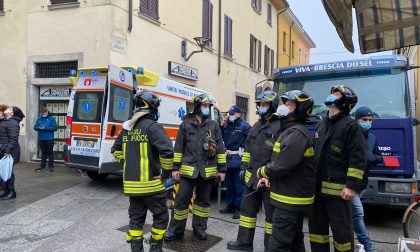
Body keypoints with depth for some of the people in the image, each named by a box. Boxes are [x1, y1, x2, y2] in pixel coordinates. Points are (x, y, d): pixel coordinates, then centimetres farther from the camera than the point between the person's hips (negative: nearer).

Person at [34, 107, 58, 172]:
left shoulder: (51, 118, -5)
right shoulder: (39, 119, 9)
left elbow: (55, 127, -12)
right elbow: (35, 127, 9)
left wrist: (45, 128, -20)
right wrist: (38, 128, -14)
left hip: (49, 139, -4)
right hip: (41, 139, 4)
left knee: (50, 152, 4)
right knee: (43, 152, 14)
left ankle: (51, 166, 11)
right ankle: (42, 165, 23)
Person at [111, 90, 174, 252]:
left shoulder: (127, 127, 10)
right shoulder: (152, 126, -14)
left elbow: (116, 150, 21)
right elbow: (167, 152, -25)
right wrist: (165, 173, -12)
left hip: (131, 183, 7)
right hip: (150, 183, -7)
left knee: (136, 218, 17)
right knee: (161, 216, 11)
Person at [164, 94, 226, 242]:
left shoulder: (214, 125, 6)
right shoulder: (186, 124, 3)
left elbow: (220, 148, 5)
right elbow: (178, 148, 4)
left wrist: (222, 169, 2)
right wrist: (176, 168, 0)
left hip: (207, 171, 2)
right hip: (188, 170, -1)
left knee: (203, 200, 12)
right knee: (182, 199, 1)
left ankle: (199, 228, 28)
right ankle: (176, 230, 16)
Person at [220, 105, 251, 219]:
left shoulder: (244, 126, -7)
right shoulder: (227, 125, 13)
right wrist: (222, 126, 3)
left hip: (239, 159, -7)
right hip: (228, 158, 7)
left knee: (239, 185, -2)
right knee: (229, 184, 16)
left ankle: (239, 208, 8)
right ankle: (230, 206, 28)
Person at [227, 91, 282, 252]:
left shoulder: (279, 126, -12)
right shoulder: (257, 126, 14)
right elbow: (248, 148, 20)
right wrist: (244, 167, 16)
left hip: (270, 179, -8)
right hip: (252, 176, 8)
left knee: (271, 214, 7)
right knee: (247, 209, 16)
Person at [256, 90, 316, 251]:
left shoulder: (297, 133, -20)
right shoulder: (291, 130, 14)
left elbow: (282, 165, -27)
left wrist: (262, 172, -9)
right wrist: (268, 176, 7)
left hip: (290, 200, -11)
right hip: (294, 199, 11)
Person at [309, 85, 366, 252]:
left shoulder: (350, 125, -7)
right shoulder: (322, 124, 16)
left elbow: (358, 158, -12)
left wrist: (352, 186, -18)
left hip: (338, 189, -7)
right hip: (317, 187, 7)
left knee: (341, 230, 2)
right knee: (316, 226, 14)